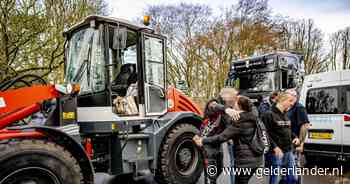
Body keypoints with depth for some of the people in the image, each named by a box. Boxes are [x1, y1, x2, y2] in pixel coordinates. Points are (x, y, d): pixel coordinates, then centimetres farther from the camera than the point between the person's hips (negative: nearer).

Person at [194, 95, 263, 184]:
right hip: (255, 159, 8)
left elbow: (222, 137, -25)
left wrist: (203, 141, -18)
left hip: (245, 161, -8)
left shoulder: (239, 122, -21)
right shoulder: (253, 117, 2)